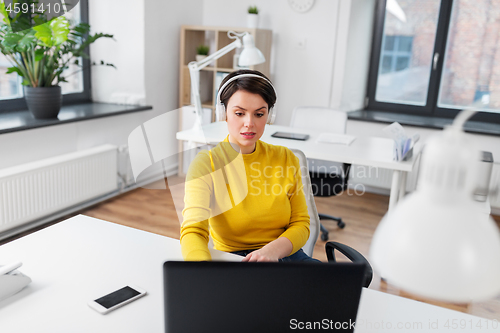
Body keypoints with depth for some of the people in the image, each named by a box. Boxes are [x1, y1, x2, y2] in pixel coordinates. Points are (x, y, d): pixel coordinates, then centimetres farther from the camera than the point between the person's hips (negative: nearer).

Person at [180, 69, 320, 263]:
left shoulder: (285, 158, 6)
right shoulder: (206, 164, -5)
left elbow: (300, 224, 6)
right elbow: (193, 231, -18)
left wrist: (272, 250, -17)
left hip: (284, 255, 3)